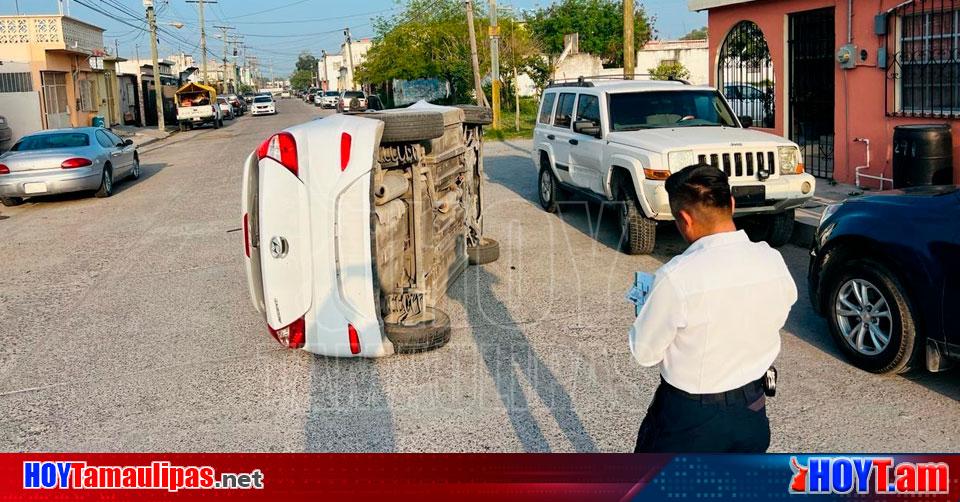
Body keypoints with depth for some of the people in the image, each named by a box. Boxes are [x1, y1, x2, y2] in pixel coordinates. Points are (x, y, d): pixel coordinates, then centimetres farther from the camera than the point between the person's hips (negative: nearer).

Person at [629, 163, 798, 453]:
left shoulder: (677, 278, -27)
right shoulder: (773, 261, -11)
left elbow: (645, 353, -14)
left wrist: (655, 307, 4)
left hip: (689, 417, -5)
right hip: (752, 410, 5)